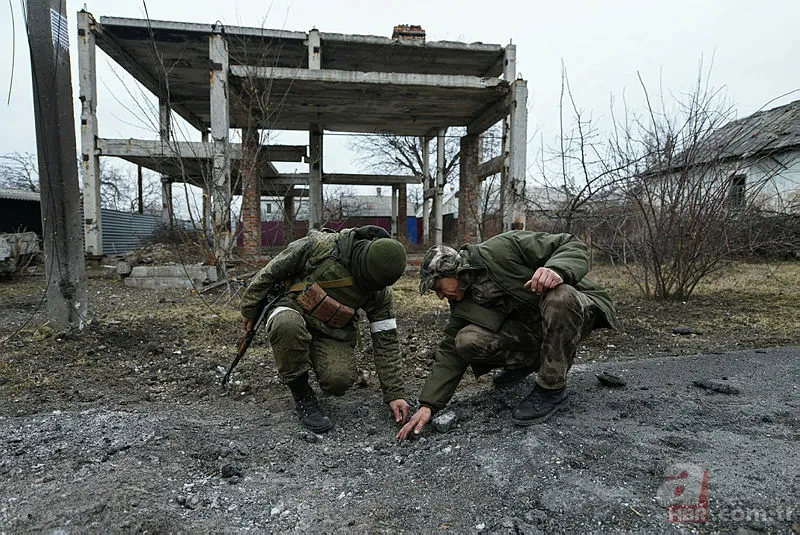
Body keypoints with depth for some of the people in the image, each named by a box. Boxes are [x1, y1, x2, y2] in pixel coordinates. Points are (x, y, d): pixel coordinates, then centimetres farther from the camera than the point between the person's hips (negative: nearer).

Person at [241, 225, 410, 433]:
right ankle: (302, 395, -15)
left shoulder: (379, 291, -14)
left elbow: (386, 341, -8)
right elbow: (271, 272, -10)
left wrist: (395, 393, -11)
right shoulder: (320, 245, -23)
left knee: (339, 381, -25)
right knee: (288, 326, -39)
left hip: (332, 333, 2)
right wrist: (249, 309, 0)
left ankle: (320, 360, 13)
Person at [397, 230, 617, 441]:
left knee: (559, 295, -40)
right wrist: (428, 404, -8)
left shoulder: (505, 248, -21)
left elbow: (573, 246, -17)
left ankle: (552, 389, -20)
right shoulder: (462, 302, -2)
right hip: (531, 330, 4)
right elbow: (450, 353, -1)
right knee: (467, 341, -19)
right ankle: (529, 361, 9)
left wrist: (558, 270, -40)